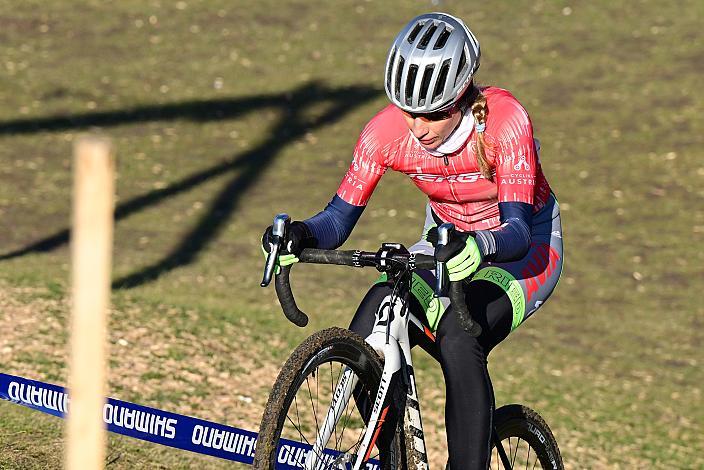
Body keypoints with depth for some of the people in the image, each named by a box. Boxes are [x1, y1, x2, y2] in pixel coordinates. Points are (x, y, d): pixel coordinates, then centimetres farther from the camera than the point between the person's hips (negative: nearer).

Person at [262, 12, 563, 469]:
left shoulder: (503, 120, -30)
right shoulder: (388, 130, -19)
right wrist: (302, 235, -38)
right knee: (367, 337, -20)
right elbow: (341, 216, -16)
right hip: (449, 243, 5)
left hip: (525, 248, -5)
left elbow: (517, 230, -34)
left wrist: (479, 248, -57)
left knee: (458, 339, -34)